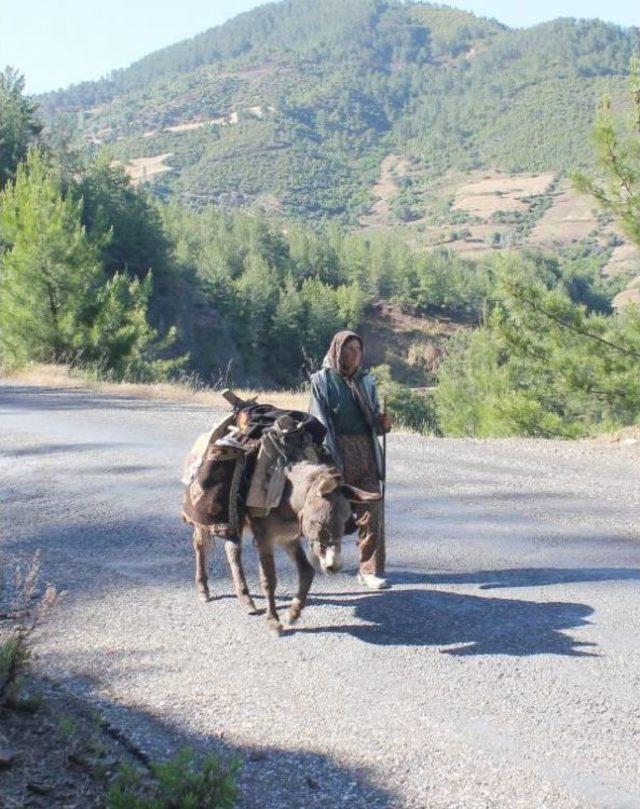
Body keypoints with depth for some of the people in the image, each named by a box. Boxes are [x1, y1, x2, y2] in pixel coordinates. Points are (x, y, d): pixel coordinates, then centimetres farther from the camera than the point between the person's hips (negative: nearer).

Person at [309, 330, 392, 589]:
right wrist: (328, 457, -16)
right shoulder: (322, 381, 2)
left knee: (372, 511, -4)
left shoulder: (366, 381, 15)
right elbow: (319, 422, -5)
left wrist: (382, 423, -7)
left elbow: (373, 419, 17)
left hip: (366, 453, 3)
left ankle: (370, 569, 1)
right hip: (336, 452, -3)